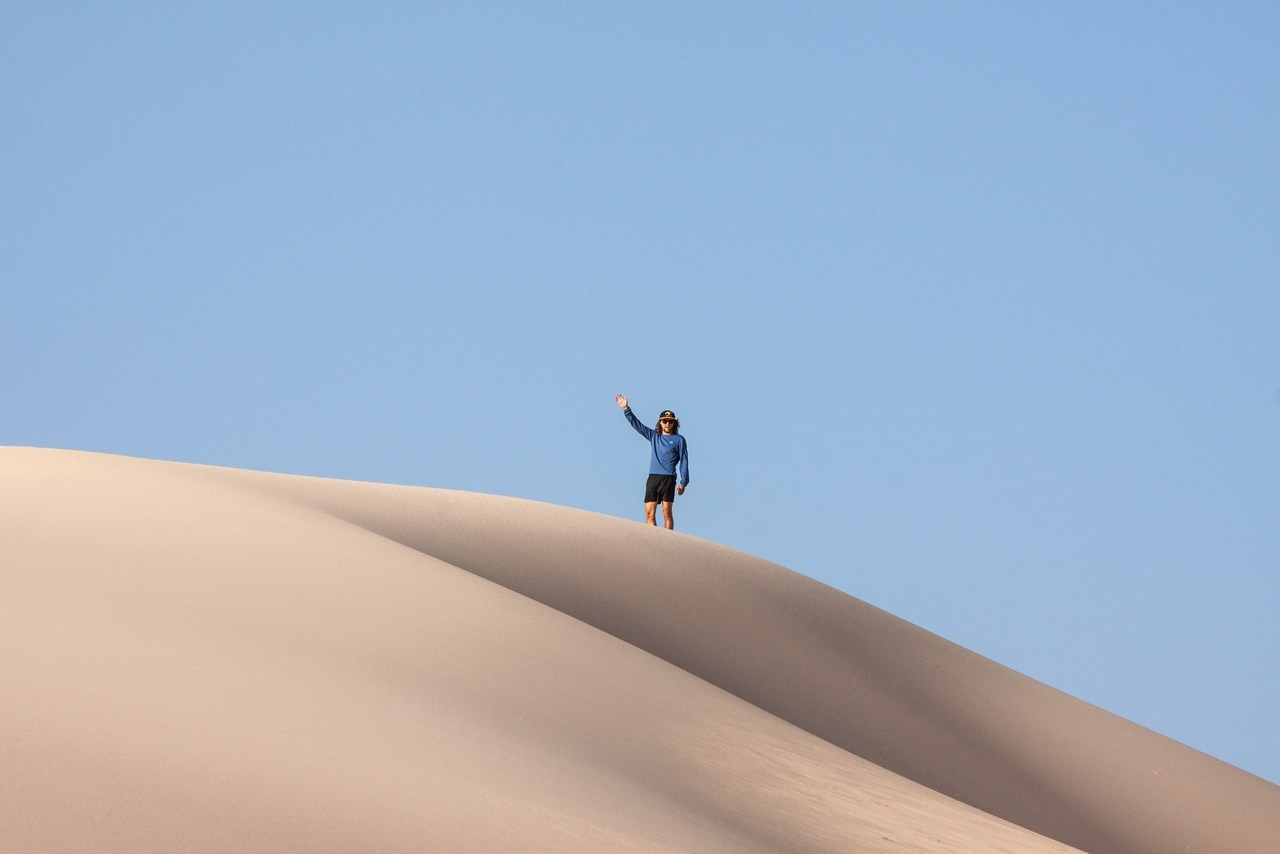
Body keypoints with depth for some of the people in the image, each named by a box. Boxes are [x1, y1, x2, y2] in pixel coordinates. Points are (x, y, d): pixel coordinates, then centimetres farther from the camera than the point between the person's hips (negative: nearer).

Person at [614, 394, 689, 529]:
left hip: (668, 478, -4)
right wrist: (626, 409, 6)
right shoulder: (654, 436, 18)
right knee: (649, 512, -3)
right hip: (652, 478, 4)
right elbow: (636, 424, 17)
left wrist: (683, 482, -5)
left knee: (667, 511, -8)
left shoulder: (679, 440, 6)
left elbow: (684, 462, 3)